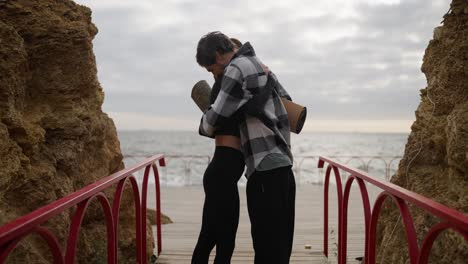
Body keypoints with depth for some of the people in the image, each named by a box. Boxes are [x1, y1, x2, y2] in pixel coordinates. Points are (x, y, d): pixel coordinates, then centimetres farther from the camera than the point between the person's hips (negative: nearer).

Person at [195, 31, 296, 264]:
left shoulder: (237, 69, -7)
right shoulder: (260, 66, 20)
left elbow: (214, 119, -7)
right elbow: (287, 102, 27)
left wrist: (204, 127, 14)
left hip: (265, 168, -9)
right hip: (281, 165, 9)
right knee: (278, 243, 14)